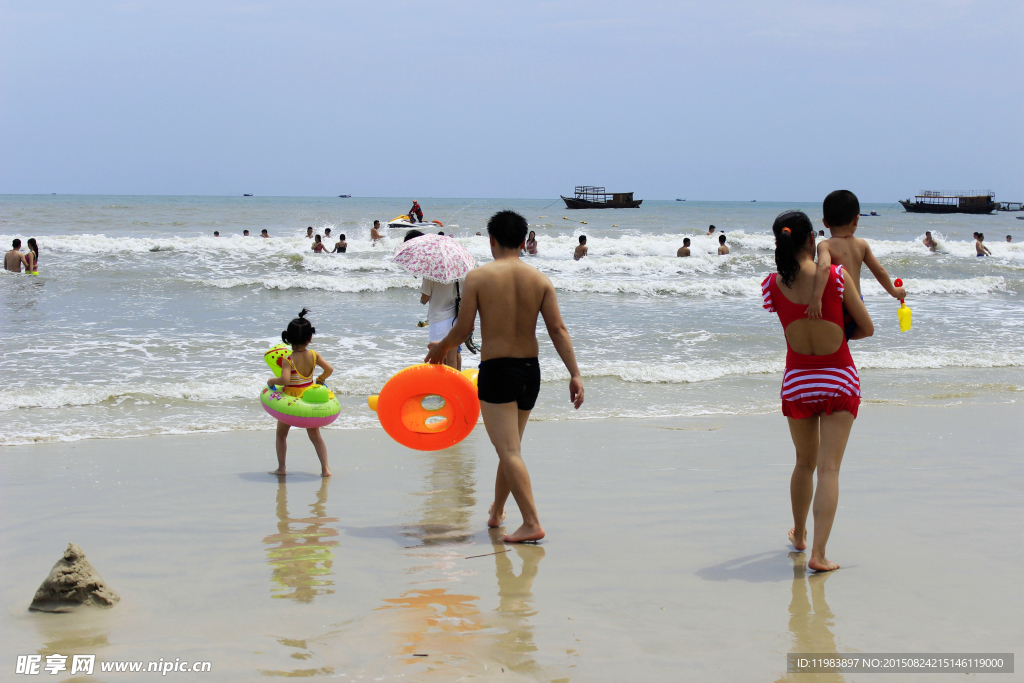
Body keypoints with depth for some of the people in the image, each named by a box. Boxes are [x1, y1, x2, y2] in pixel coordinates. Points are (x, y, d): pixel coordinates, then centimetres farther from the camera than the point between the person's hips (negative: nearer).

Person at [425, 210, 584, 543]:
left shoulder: (478, 277, -9)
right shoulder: (540, 279, 1)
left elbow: (463, 329, -6)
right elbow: (558, 330, -4)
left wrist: (440, 348, 14)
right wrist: (575, 374, -3)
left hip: (496, 370, -5)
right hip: (530, 370, 5)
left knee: (509, 451, -5)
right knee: (510, 446, 20)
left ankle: (532, 523, -13)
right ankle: (496, 513, 35)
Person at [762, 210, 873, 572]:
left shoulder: (771, 286, -7)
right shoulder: (837, 276, -12)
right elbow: (867, 328, -4)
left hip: (797, 382, 3)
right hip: (839, 379, -2)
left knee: (804, 463, 22)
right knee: (828, 468, -3)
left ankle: (799, 535, 39)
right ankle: (818, 553, -11)